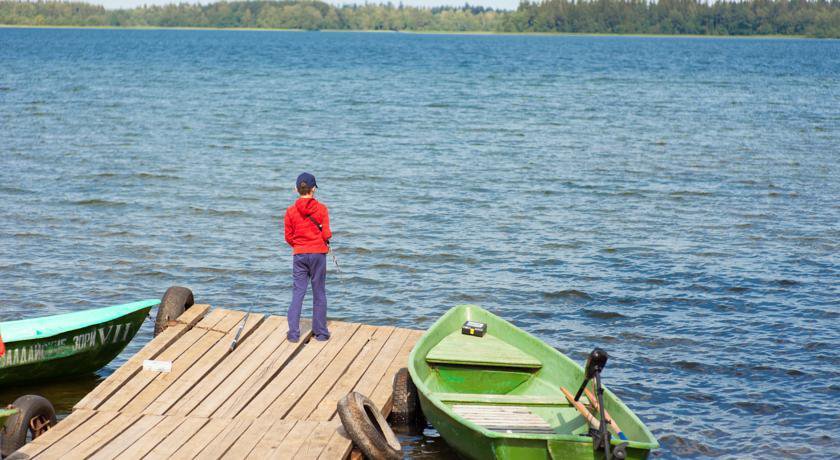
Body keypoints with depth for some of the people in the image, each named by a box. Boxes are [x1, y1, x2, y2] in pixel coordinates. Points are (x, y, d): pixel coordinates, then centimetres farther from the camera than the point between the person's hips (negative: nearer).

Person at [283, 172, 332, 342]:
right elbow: (326, 234, -8)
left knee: (298, 293, 5)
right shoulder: (321, 208, -7)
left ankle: (293, 333, 2)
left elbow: (288, 237, 1)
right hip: (318, 253, -1)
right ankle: (320, 332, 12)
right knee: (319, 293, 7)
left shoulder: (291, 211, -3)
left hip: (299, 255, 1)